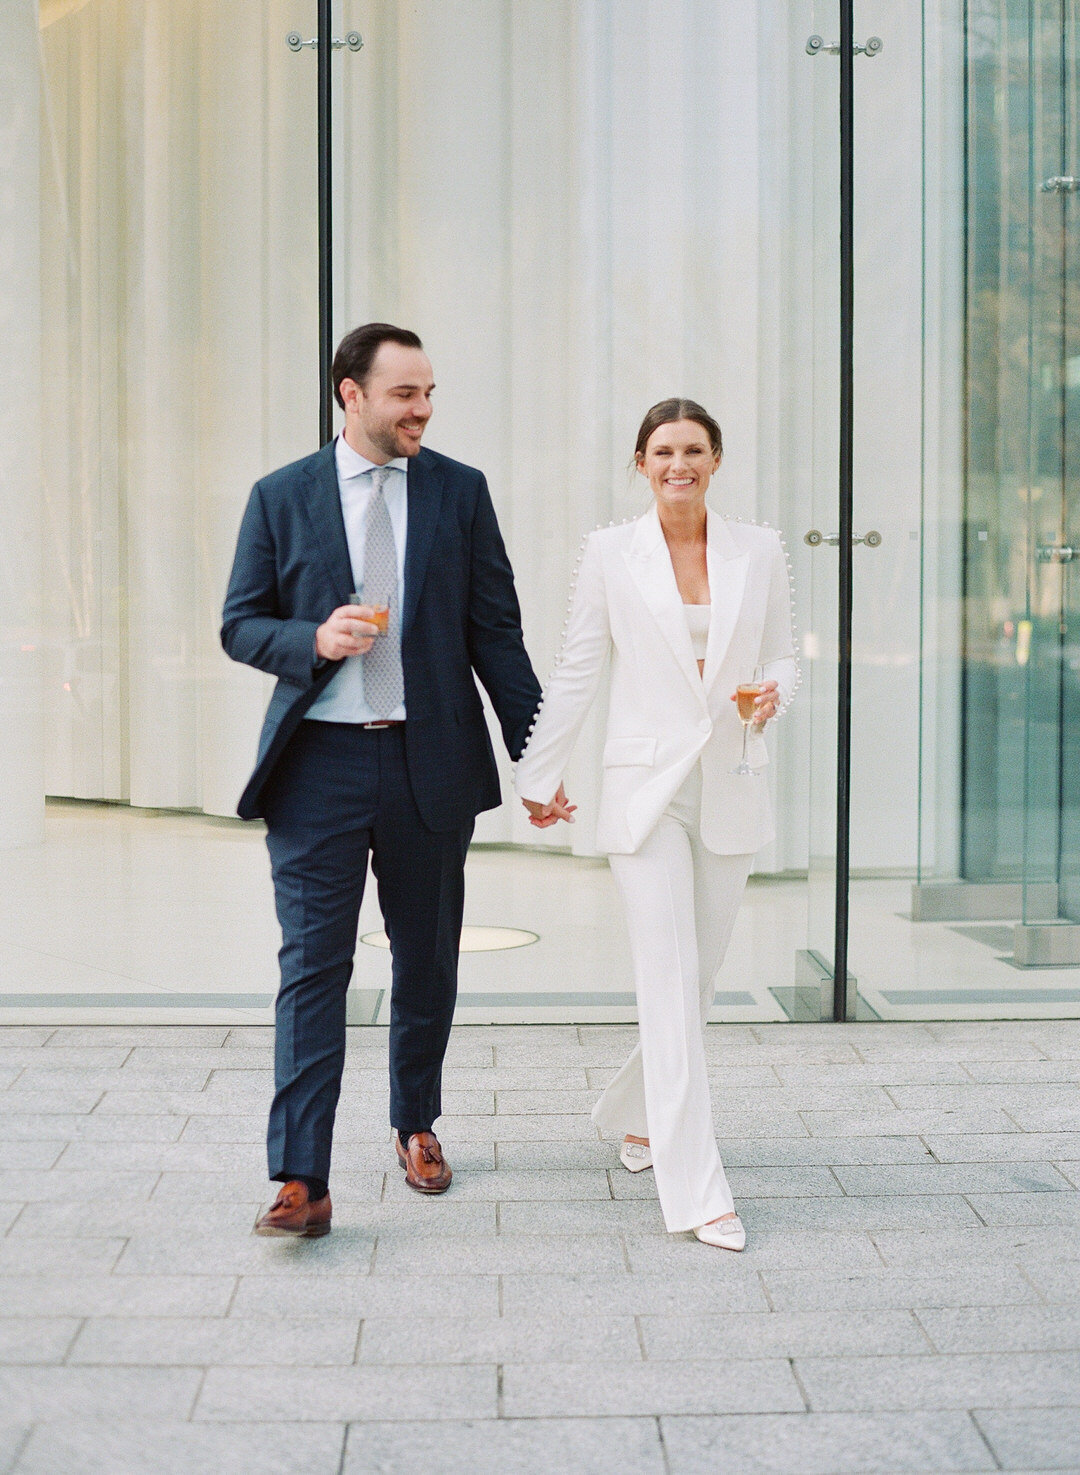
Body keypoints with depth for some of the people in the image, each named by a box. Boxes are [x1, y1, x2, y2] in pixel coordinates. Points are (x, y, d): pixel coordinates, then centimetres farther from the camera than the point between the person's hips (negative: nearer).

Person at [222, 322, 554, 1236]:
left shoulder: (461, 492, 6)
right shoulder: (281, 498, 4)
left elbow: (496, 630, 7)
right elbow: (241, 623, 6)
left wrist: (534, 752, 4)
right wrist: (313, 639, -15)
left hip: (431, 760, 2)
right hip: (320, 760, -2)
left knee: (428, 961, 13)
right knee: (313, 964, -6)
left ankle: (417, 1125, 33)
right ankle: (302, 1182, -6)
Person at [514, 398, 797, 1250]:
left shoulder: (759, 552, 6)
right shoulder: (612, 553, 1)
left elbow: (783, 655, 13)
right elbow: (578, 669, 5)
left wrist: (774, 692, -10)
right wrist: (540, 773, 6)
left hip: (730, 787, 3)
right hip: (645, 786, -3)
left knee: (699, 973, 11)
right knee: (671, 979, -9)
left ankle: (639, 1114, 38)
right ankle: (696, 1190, -8)